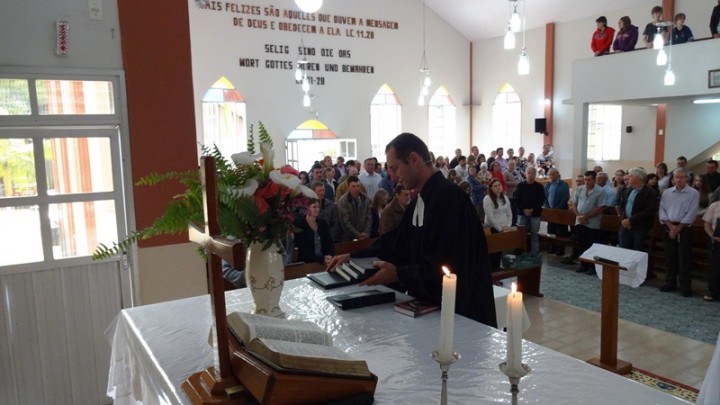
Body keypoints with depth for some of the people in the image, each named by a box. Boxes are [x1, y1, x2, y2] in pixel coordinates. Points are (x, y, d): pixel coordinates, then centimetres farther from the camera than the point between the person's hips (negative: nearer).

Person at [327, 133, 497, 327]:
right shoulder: (420, 200, 9)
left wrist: (398, 274, -25)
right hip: (432, 304, 8)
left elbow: (447, 267, -26)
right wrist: (354, 257, 7)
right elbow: (396, 243, 14)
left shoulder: (449, 197, -22)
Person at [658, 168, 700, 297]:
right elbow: (662, 210, 3)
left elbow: (691, 214, -9)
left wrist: (678, 228, -11)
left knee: (683, 258, -2)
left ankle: (685, 286, 4)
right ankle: (670, 283, 18)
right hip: (668, 228, 4)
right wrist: (671, 226, -9)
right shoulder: (667, 192, 8)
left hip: (684, 228, -4)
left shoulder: (693, 193, -3)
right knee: (670, 257, 9)